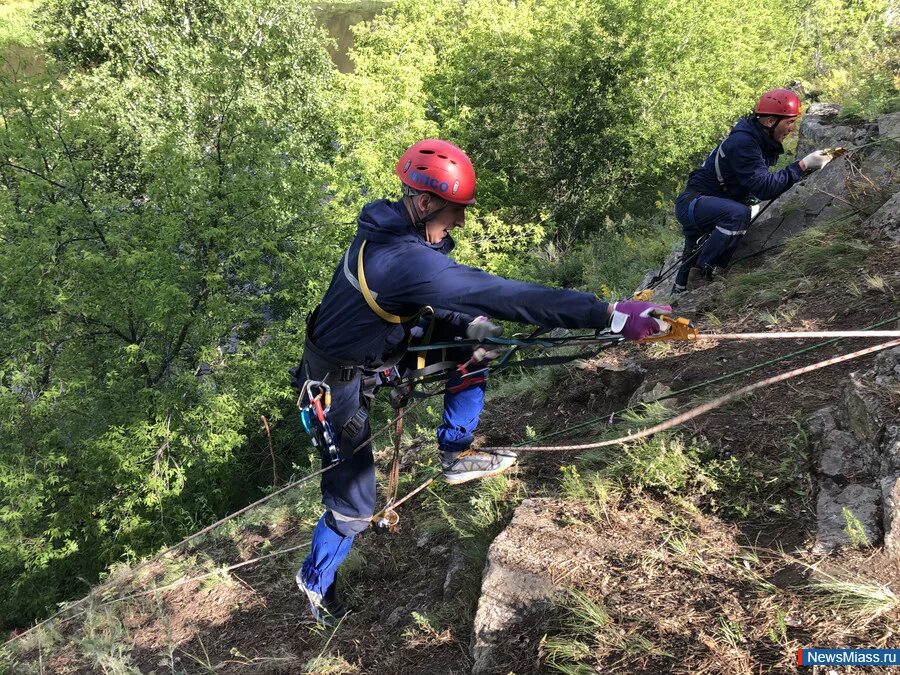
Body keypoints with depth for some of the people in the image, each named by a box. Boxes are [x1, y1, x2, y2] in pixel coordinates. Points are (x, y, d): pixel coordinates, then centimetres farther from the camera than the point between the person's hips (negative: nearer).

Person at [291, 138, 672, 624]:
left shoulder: (389, 234, -7)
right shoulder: (405, 260, -37)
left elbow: (422, 303, 6)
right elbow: (500, 296, -45)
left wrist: (468, 324, -13)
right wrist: (610, 314, -47)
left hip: (375, 353, 8)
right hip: (339, 383, -8)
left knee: (472, 350, -1)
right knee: (353, 506, 5)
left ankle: (455, 455, 13)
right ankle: (316, 580, 33)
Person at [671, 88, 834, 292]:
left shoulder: (764, 141, 6)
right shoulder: (742, 142, -24)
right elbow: (764, 187, -31)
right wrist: (802, 166, -31)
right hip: (692, 204, -10)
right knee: (738, 214, -34)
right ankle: (700, 274, -22)